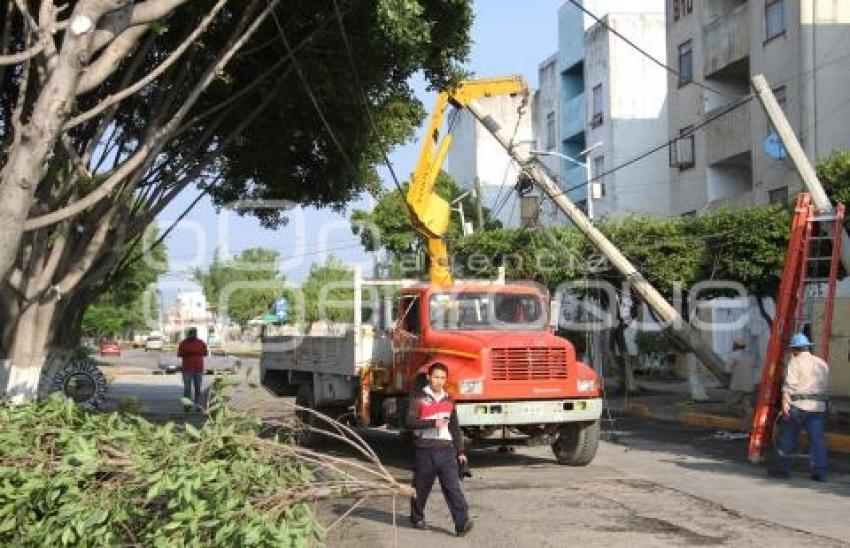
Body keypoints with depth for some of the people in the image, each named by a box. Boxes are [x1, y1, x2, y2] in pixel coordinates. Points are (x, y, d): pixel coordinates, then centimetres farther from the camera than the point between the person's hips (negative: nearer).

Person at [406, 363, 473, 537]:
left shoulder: (449, 400, 13)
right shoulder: (419, 398, -1)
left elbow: (455, 428, 18)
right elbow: (410, 422, -12)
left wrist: (460, 452, 15)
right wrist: (433, 423, -20)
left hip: (447, 450, 3)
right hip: (426, 450, -3)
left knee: (453, 487, -7)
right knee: (421, 487, 10)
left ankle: (462, 523, -14)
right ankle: (417, 518, 29)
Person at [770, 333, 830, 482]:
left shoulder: (796, 361, -2)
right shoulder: (822, 363, 15)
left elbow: (789, 385, -12)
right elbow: (826, 385, 13)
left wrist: (785, 403, -16)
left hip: (798, 404, -4)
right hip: (818, 407, 4)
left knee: (788, 438, 7)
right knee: (818, 439, 4)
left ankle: (783, 468, 12)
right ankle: (820, 472, 1)